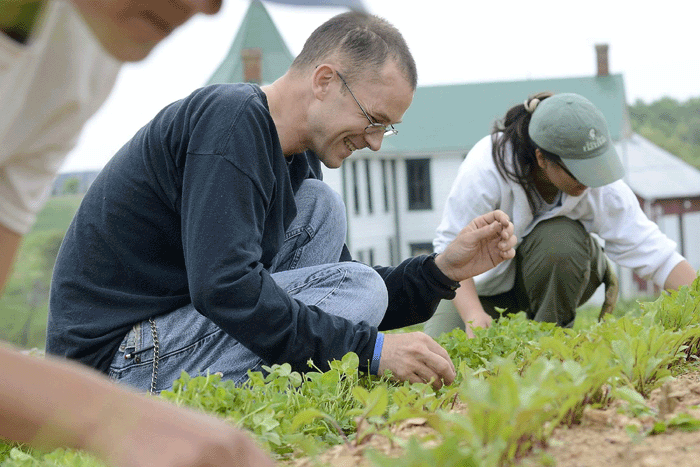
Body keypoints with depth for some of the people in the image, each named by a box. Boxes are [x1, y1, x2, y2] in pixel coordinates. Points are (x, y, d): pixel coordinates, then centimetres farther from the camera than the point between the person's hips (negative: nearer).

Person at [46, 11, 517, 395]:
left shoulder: (297, 159, 11)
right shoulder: (233, 120, -18)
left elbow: (345, 304, 13)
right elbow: (223, 288, -29)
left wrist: (445, 269, -2)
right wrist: (370, 350, -27)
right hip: (116, 357, -9)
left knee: (320, 207, 9)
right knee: (357, 286, -14)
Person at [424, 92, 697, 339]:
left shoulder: (599, 185, -26)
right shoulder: (484, 170, -33)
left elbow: (650, 250, -23)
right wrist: (473, 314, -44)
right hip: (485, 281, -1)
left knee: (560, 238, -35)